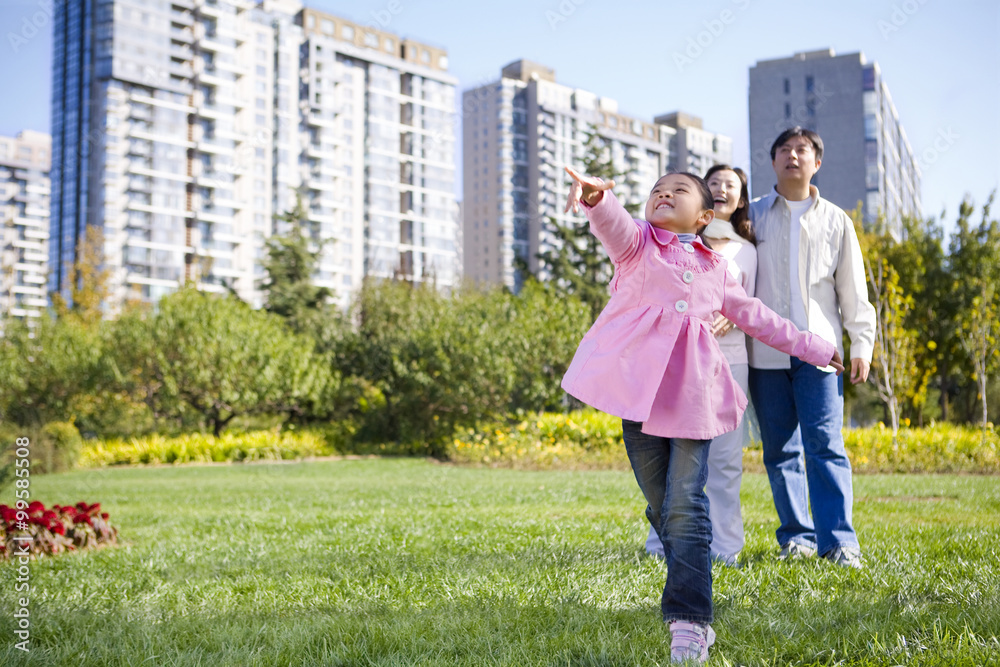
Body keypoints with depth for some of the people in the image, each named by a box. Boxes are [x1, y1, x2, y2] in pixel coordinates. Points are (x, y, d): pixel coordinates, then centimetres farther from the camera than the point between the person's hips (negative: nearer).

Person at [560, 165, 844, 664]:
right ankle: (691, 614, 20)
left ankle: (688, 622, -11)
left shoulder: (714, 268, 21)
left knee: (685, 506, -11)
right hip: (639, 391, -1)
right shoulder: (637, 243, 11)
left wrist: (811, 347, 36)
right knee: (661, 508, 5)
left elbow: (754, 315, 32)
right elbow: (613, 223, -13)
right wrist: (596, 197, -37)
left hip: (692, 394, 1)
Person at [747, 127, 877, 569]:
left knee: (825, 446, -10)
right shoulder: (753, 215, 13)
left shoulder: (835, 221, 14)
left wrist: (862, 345, 8)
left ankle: (839, 541, -9)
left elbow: (853, 289, 14)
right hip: (765, 351, 1)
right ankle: (796, 537, 10)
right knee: (780, 450, 2)